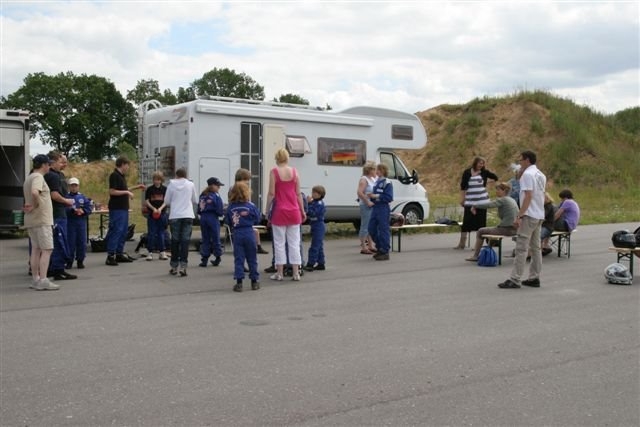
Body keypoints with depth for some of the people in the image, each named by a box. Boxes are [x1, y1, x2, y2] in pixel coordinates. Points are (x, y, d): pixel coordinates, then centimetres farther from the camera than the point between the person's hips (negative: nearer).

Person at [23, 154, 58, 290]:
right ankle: (43, 281, -13)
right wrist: (35, 205, -17)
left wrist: (31, 206, 5)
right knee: (47, 250, -9)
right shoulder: (38, 177, -12)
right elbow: (34, 192, -30)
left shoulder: (29, 178, 19)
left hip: (31, 220, 10)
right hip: (41, 219, -10)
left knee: (36, 249, 12)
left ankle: (35, 279, 15)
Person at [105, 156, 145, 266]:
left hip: (124, 208, 10)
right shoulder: (114, 175, -13)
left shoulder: (122, 176, 16)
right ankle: (110, 256, -7)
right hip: (117, 209, -10)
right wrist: (127, 192, -17)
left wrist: (136, 187, 24)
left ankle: (119, 254, 20)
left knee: (123, 232, 13)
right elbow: (112, 191, -20)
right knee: (115, 231, -9)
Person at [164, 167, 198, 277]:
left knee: (175, 241, 8)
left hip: (174, 216, 0)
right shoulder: (190, 185, 3)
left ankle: (174, 267, 15)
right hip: (188, 215, 0)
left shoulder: (171, 185, 2)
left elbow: (166, 201, 5)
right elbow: (195, 201, 11)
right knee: (185, 241, -1)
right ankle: (183, 266, -10)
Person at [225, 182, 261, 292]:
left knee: (238, 259, 4)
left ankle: (239, 282, 0)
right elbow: (257, 219, -1)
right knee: (252, 258, 9)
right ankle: (254, 281, 16)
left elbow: (227, 221, 4)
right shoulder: (251, 206, -7)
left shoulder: (230, 207, -2)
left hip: (237, 234, 1)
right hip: (249, 233, -1)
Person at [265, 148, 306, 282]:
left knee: (279, 243, 5)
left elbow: (271, 193, -8)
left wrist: (267, 210, 0)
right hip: (294, 211, 3)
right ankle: (296, 273, 8)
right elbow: (298, 193, 4)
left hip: (279, 211, -3)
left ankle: (279, 273, 9)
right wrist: (302, 210, 12)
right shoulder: (294, 171, 3)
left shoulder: (274, 171, -6)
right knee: (294, 243, 7)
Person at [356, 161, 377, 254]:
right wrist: (367, 202, -23)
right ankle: (363, 247, -1)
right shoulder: (364, 179, -11)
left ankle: (370, 246, 23)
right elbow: (360, 192, -23)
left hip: (372, 205, 9)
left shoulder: (372, 179, 16)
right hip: (366, 205, -9)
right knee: (365, 226, -5)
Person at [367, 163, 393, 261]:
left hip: (383, 209, -9)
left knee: (383, 230, -4)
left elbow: (389, 198, -17)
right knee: (371, 229, 12)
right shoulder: (377, 182, 15)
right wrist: (371, 196, 3)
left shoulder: (387, 183, -11)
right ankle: (380, 248, 25)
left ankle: (385, 252, 3)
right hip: (375, 208, 9)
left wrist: (376, 196, -19)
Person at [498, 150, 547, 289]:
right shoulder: (541, 175, 16)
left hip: (529, 215, -10)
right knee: (535, 247, 11)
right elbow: (541, 195, 18)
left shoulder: (528, 174, -13)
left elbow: (528, 196, -20)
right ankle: (534, 278, 15)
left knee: (521, 248, -10)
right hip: (539, 215, 10)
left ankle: (514, 280, -11)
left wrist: (519, 216, -20)